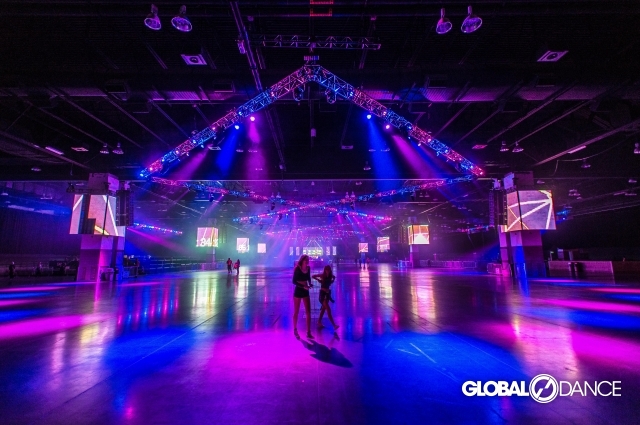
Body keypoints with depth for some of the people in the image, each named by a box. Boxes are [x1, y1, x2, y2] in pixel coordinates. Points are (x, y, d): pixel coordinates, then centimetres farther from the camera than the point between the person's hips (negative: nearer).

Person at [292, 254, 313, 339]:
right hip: (298, 292, -4)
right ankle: (295, 330, 28)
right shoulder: (297, 269, -15)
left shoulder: (308, 268, 0)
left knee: (308, 312, 1)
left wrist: (310, 284, -4)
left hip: (306, 292, 5)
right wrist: (303, 287, -24)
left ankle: (308, 332, 8)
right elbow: (294, 281, -16)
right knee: (296, 312, 9)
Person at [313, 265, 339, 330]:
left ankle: (319, 322, 29)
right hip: (323, 293, -6)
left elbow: (334, 277, 25)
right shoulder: (322, 275, -12)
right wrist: (319, 280, -12)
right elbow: (313, 276, -10)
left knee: (324, 308, 15)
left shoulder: (330, 276, 2)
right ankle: (334, 325, -9)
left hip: (328, 292, 6)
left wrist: (332, 280, 7)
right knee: (328, 309, -8)